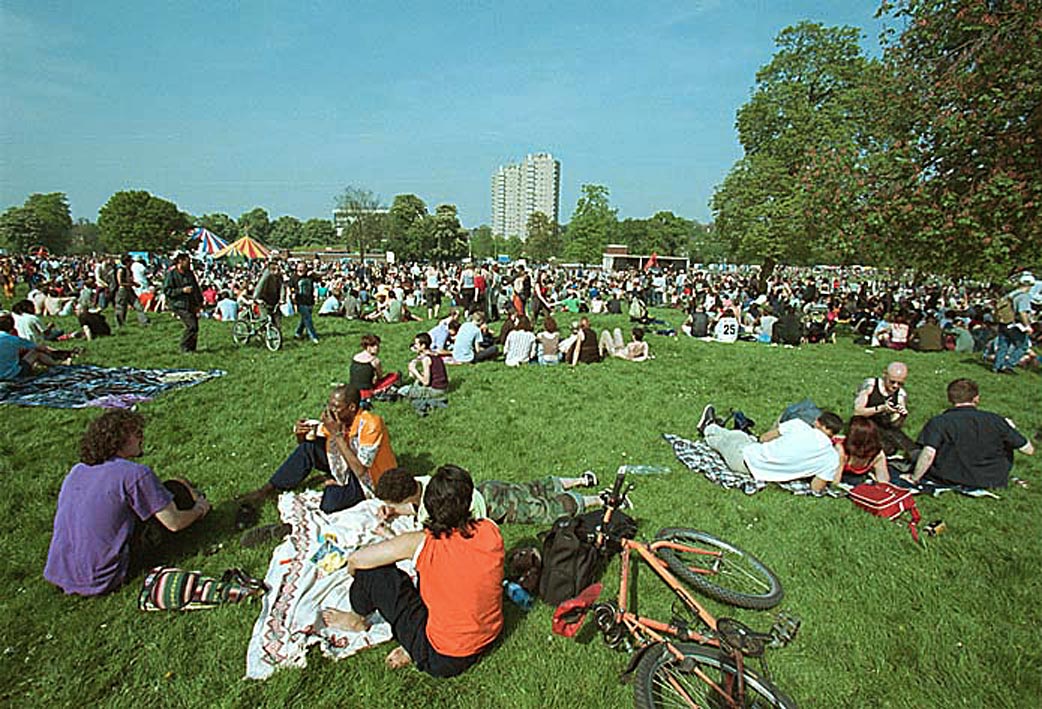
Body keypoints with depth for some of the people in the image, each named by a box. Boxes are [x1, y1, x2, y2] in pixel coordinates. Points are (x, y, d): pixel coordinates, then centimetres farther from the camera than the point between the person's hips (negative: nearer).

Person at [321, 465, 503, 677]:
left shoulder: (423, 542, -22)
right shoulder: (490, 531, -11)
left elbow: (355, 560, -10)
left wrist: (359, 577, 13)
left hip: (443, 661, -5)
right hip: (489, 639, 5)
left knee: (376, 573, -1)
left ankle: (357, 619, 31)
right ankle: (412, 649, 17)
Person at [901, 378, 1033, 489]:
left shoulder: (939, 422, -15)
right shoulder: (995, 420, -6)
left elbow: (928, 454, -28)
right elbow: (1029, 450, 3)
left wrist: (914, 478, -17)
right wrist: (1011, 428, 20)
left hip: (950, 480, -2)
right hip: (994, 481, 3)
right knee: (1007, 444, 23)